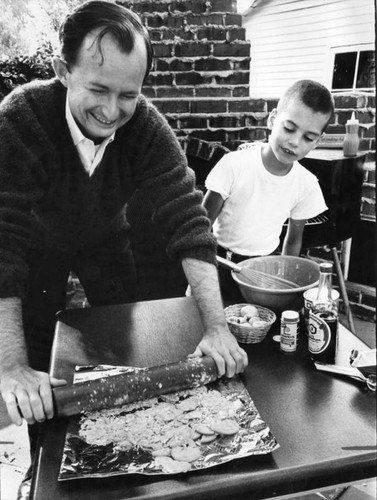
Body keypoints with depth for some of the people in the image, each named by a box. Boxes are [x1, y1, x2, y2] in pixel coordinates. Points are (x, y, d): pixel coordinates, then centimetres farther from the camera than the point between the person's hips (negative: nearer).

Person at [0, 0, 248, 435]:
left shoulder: (147, 127, -27)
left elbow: (187, 220, -31)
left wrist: (216, 328, -39)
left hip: (106, 240, 2)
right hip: (39, 244, -1)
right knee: (37, 354, 9)